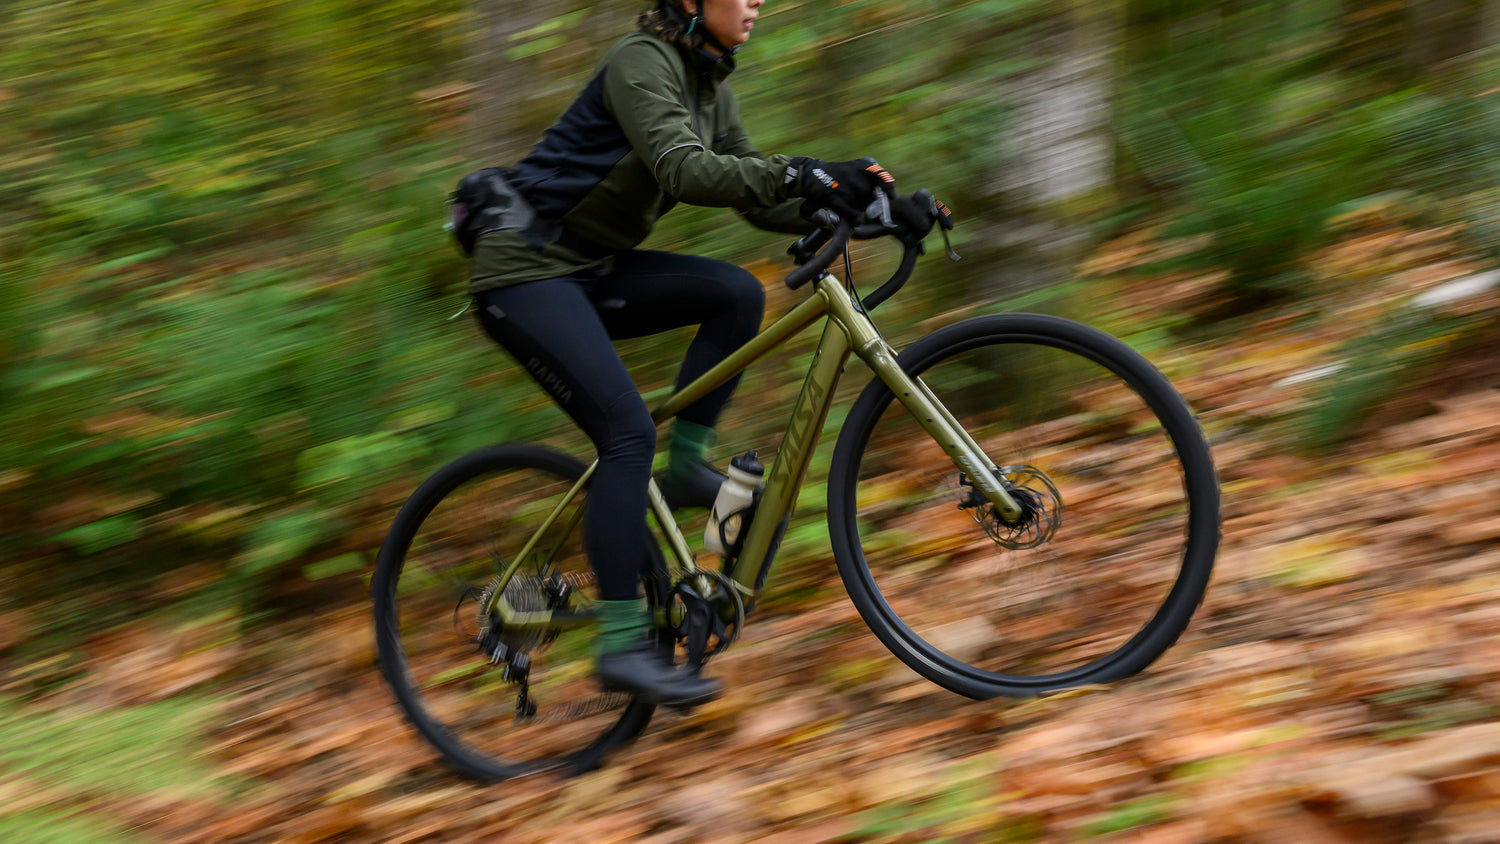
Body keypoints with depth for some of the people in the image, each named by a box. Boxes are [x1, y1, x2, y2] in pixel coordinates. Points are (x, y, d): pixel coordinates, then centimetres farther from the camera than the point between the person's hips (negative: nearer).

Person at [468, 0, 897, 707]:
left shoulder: (710, 85, 10)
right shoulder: (641, 62, -16)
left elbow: (758, 199, 7)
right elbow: (684, 172, -31)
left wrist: (847, 202, -9)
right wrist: (801, 173, -40)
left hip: (593, 269, 9)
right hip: (525, 270, -9)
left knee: (737, 292, -10)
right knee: (629, 431, -21)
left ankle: (686, 464, -2)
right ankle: (622, 646, -18)